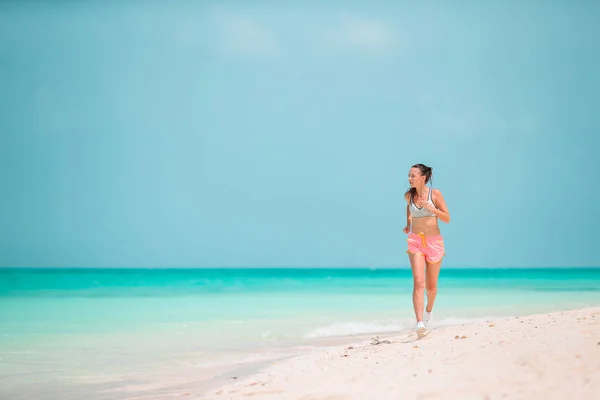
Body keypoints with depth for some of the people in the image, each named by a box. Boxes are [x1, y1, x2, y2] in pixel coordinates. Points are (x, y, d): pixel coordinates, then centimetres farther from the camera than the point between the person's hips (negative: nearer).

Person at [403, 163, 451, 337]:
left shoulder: (435, 194, -6)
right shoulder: (409, 195, 3)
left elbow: (447, 218, -6)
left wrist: (432, 209, -20)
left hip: (434, 242, -1)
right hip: (415, 241, 1)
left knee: (431, 285, 12)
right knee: (418, 282, -17)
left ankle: (429, 310, 43)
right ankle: (419, 323, -27)